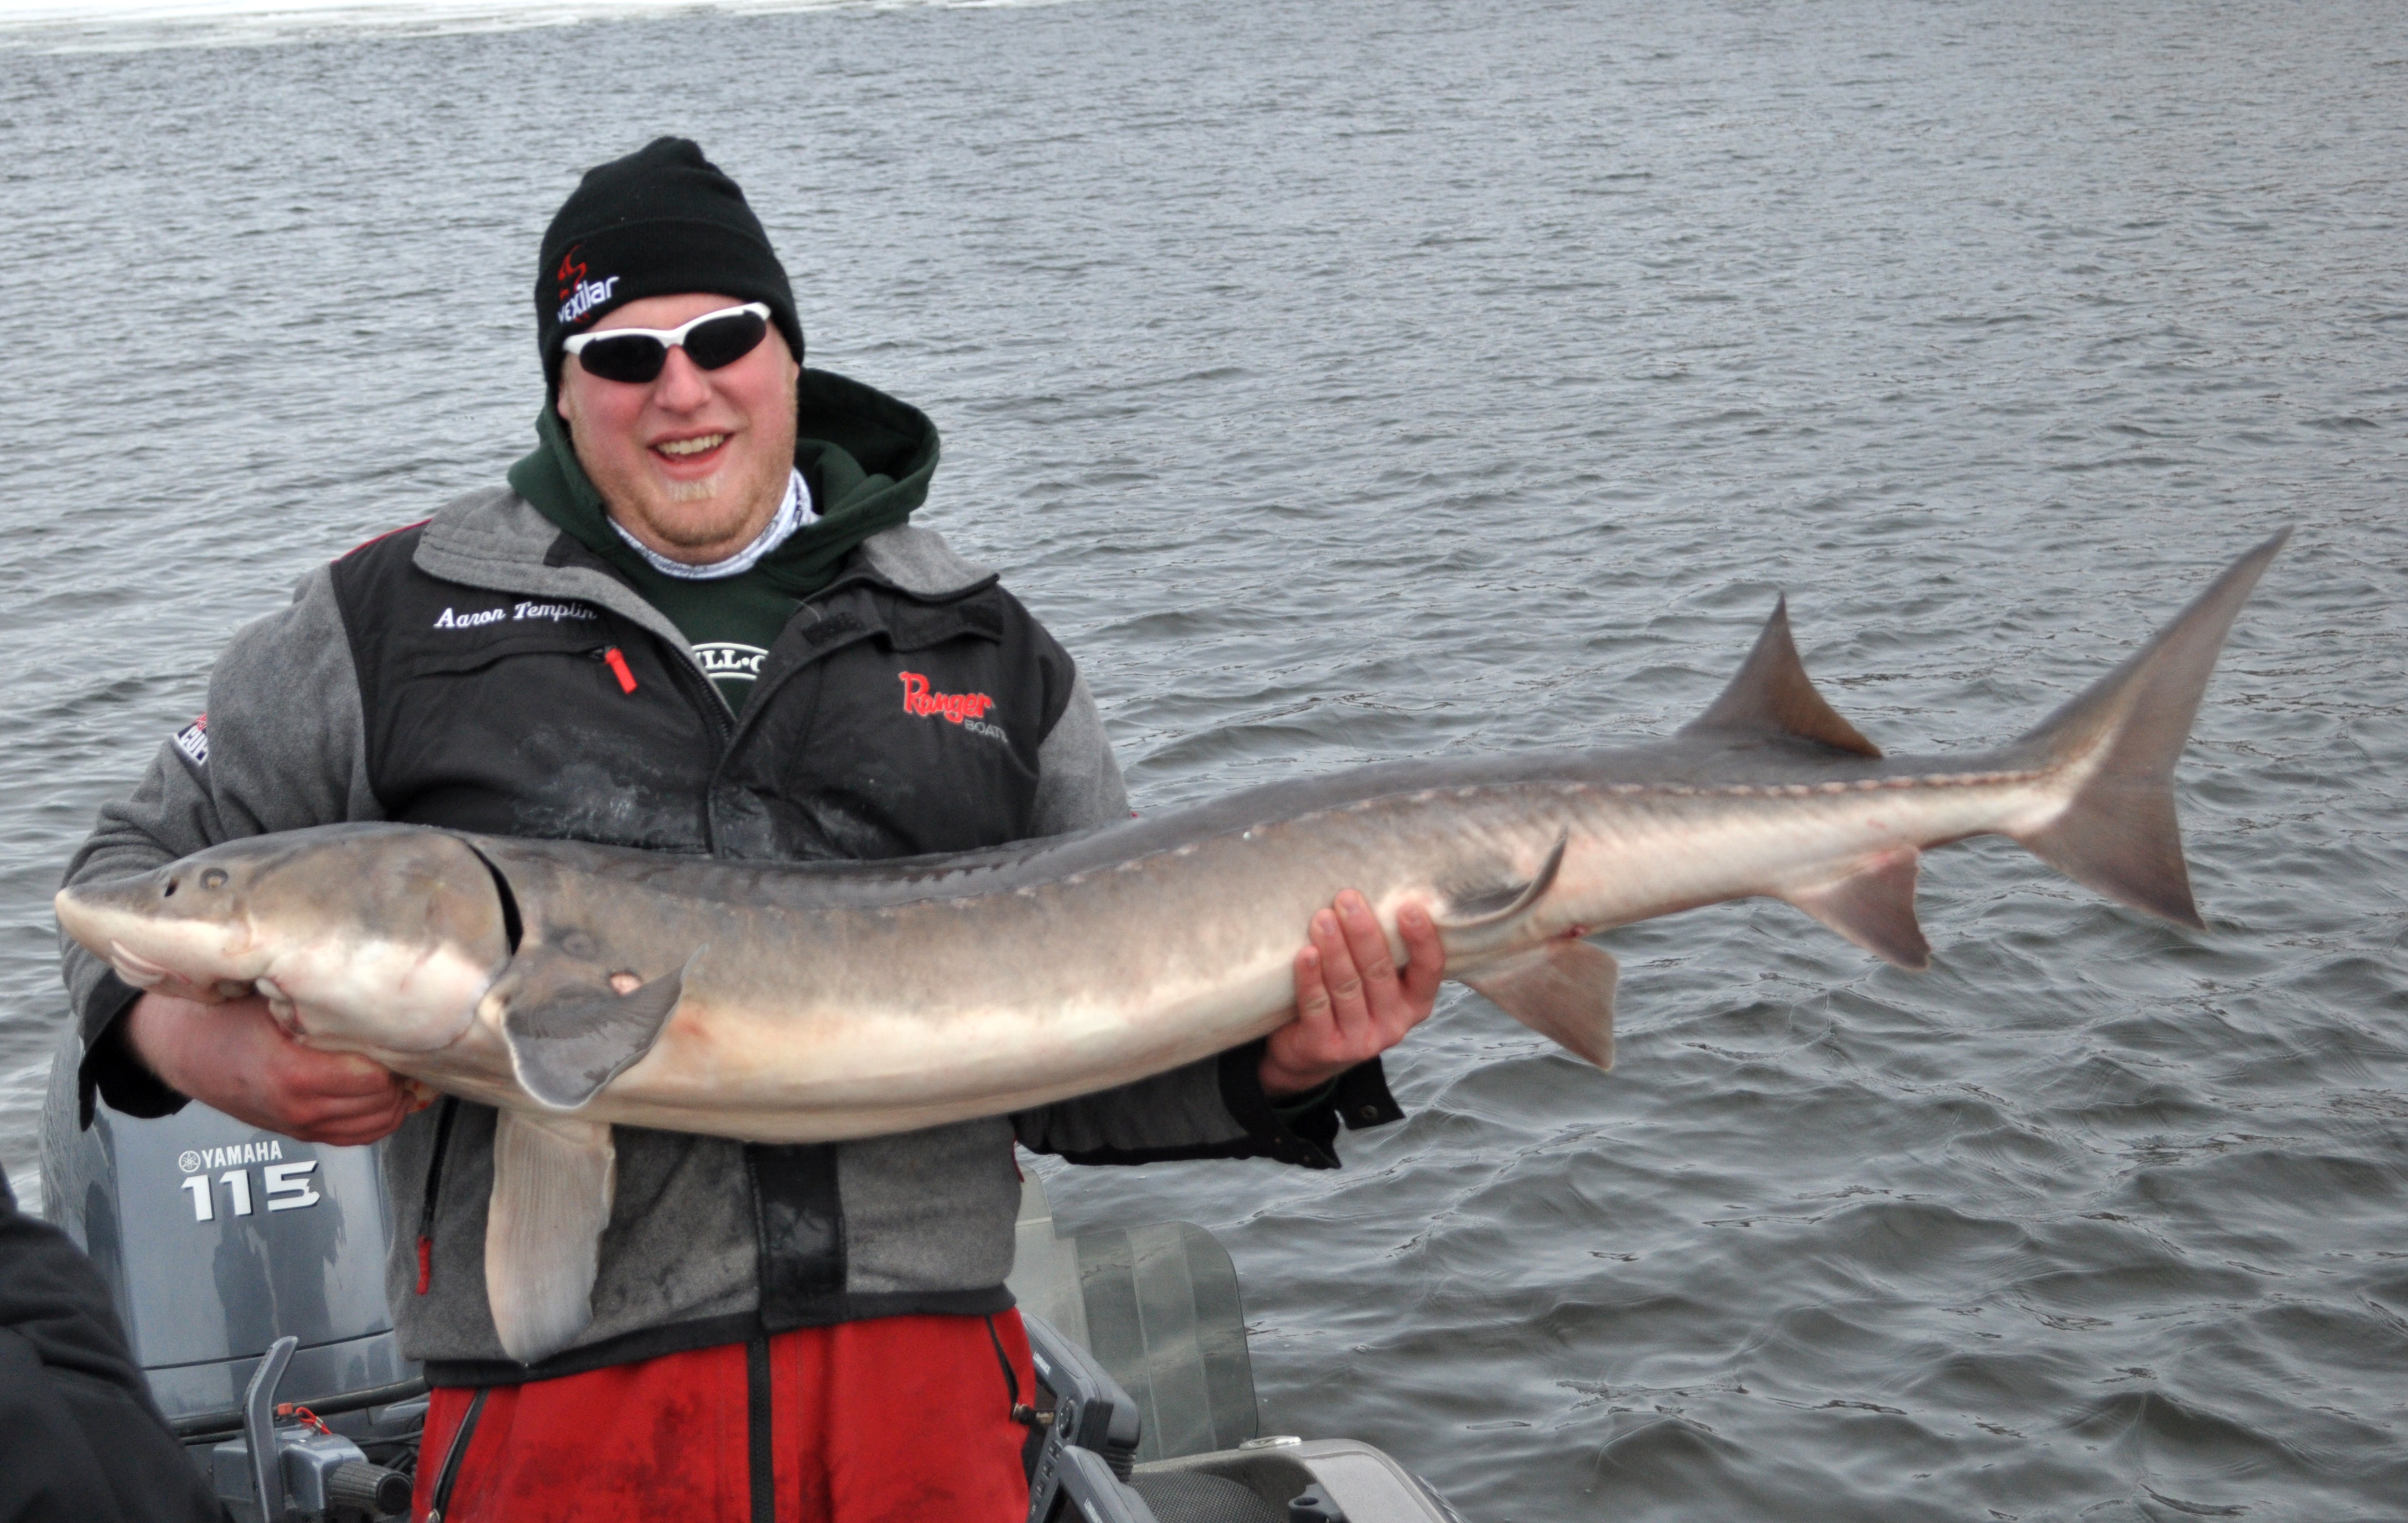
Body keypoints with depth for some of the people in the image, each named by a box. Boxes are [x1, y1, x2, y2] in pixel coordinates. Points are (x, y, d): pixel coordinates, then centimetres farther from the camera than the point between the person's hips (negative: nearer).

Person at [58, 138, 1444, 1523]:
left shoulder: (988, 651, 12)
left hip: (933, 1370, 1)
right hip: (565, 1399, -1)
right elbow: (149, 863, 15)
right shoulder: (390, 625, 7)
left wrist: (1279, 1070, -6)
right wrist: (193, 1043, -7)